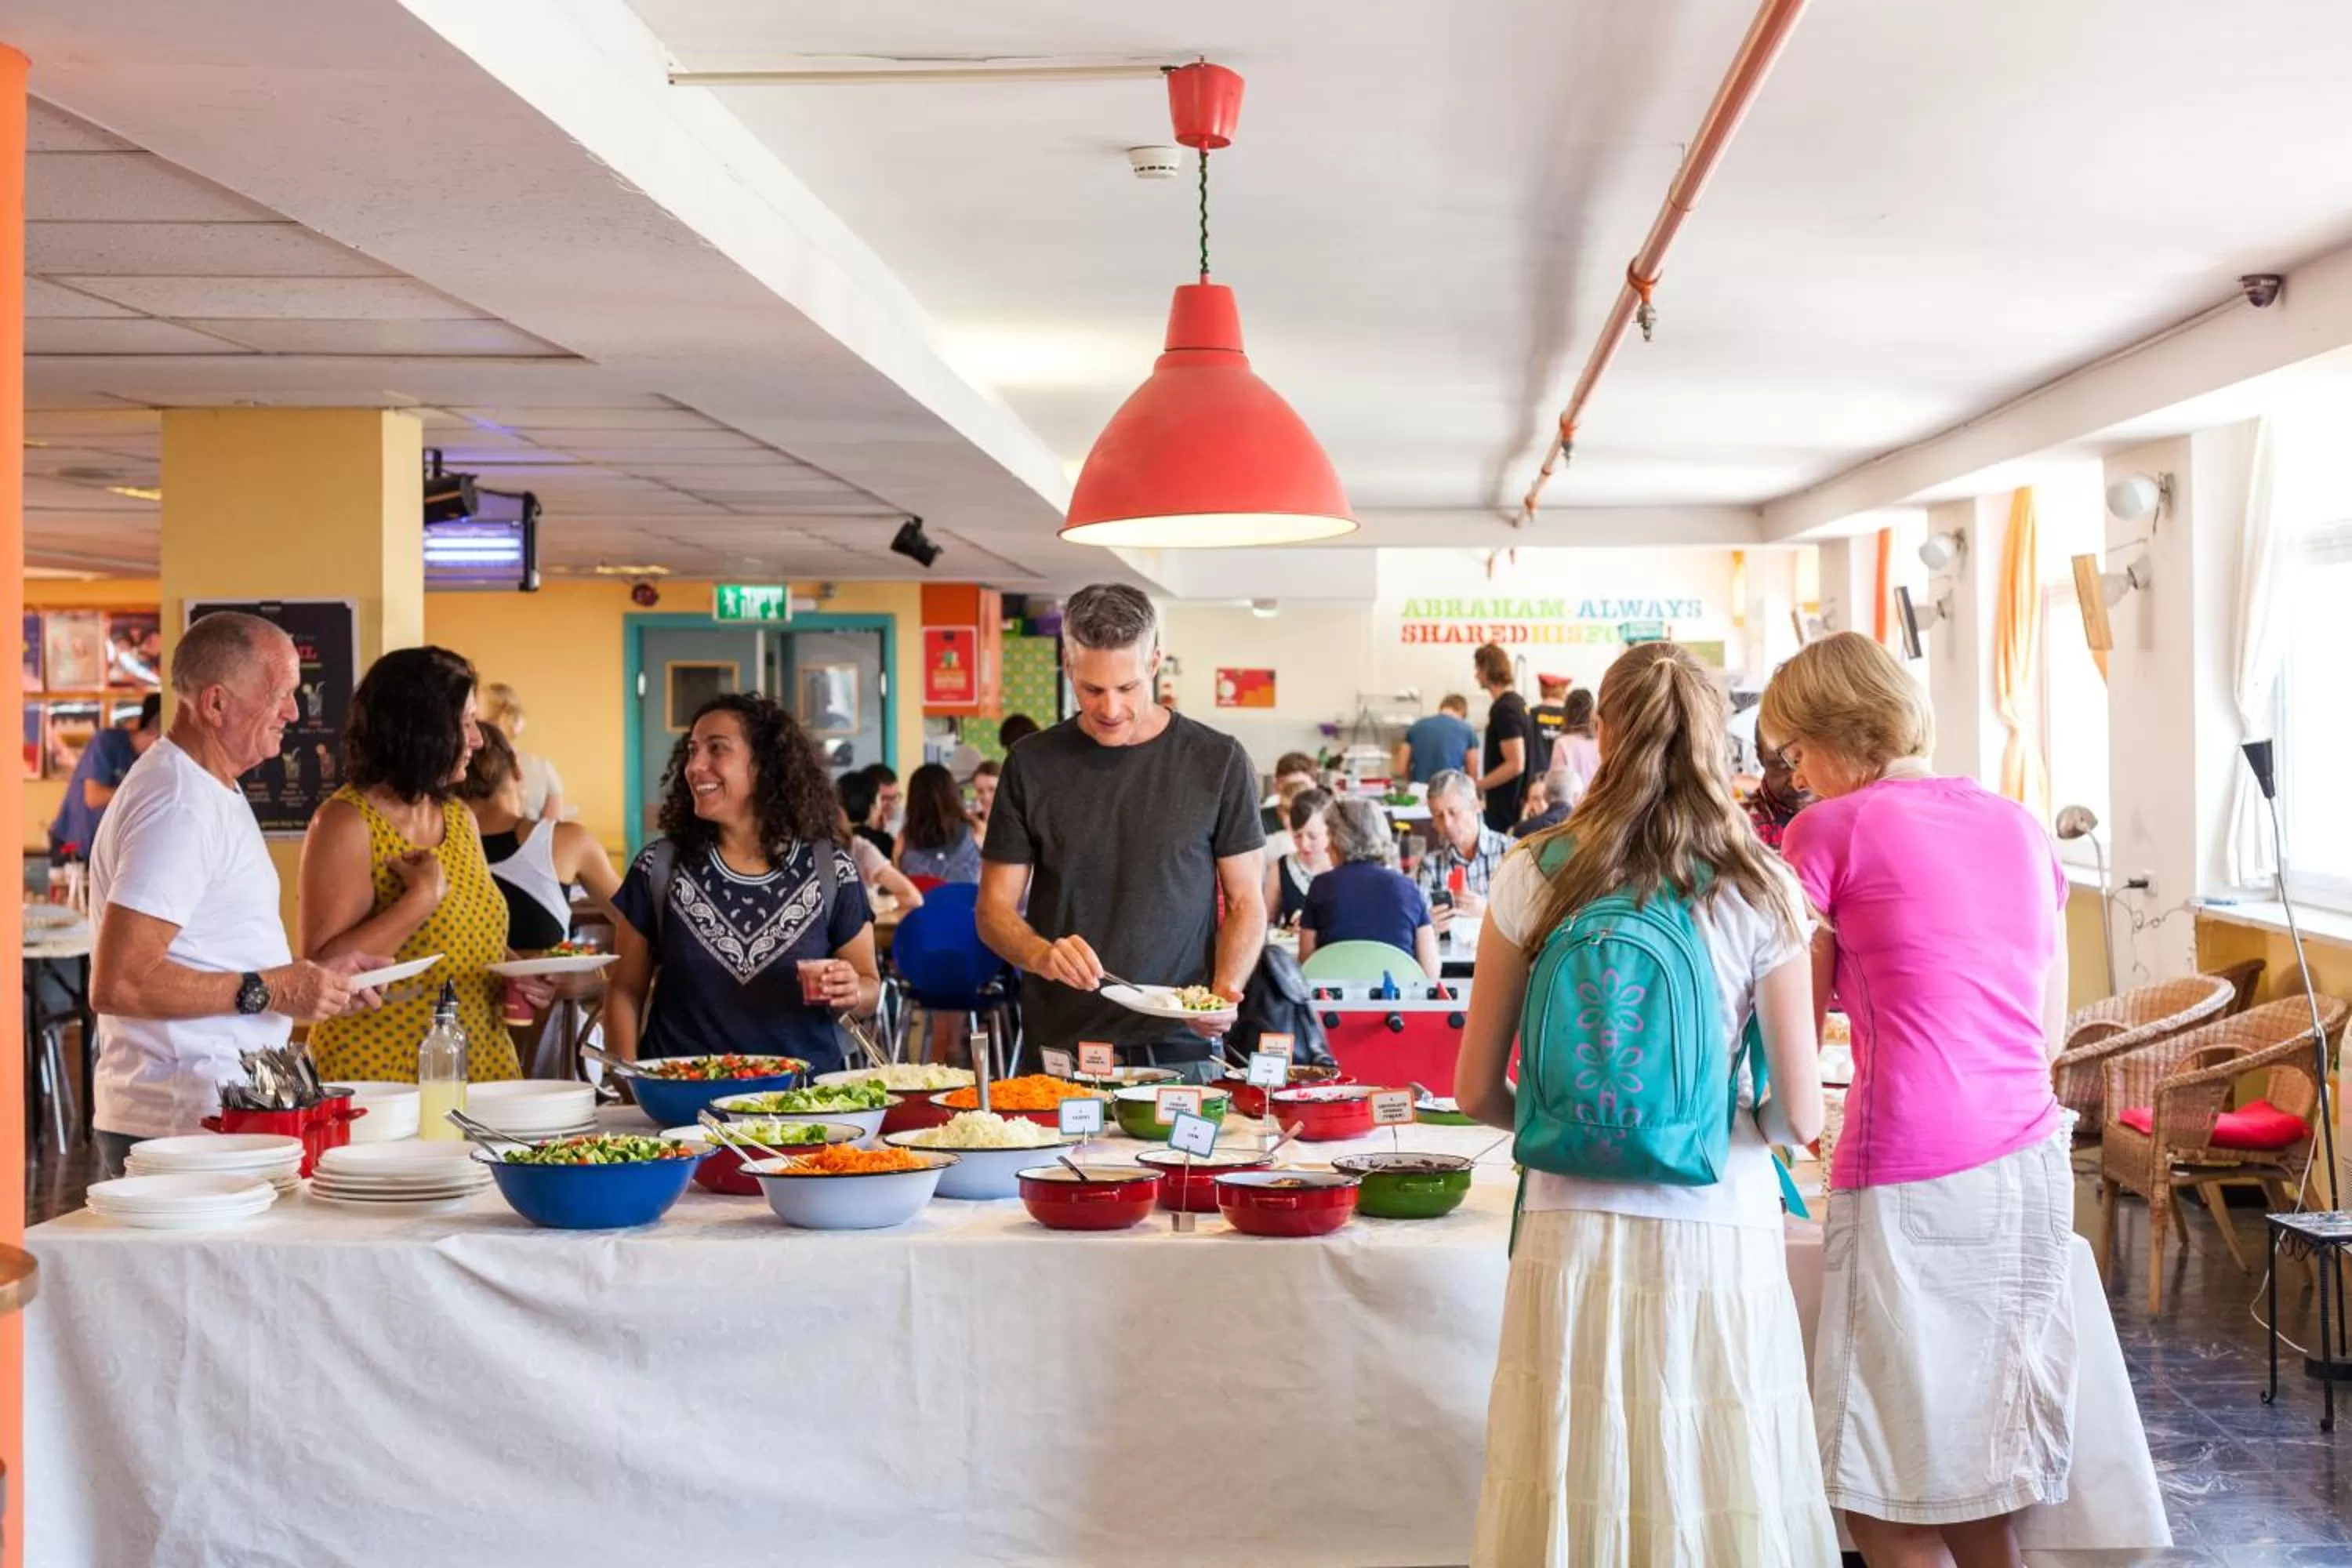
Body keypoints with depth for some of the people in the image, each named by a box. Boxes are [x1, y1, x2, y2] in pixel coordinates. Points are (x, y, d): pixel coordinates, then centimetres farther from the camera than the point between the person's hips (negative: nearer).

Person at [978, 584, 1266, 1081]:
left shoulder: (1218, 761, 0)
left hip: (1180, 1051, -1)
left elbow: (1246, 903, 5)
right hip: (1059, 1049, 1)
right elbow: (995, 909, 5)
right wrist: (1041, 954, -16)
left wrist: (1225, 988, -14)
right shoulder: (1032, 764, 3)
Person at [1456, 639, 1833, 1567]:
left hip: (1576, 1232, 1)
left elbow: (1478, 1093, 2)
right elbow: (1800, 1115, -3)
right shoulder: (1760, 892, -4)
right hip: (1720, 1237, -1)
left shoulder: (1536, 878, -3)